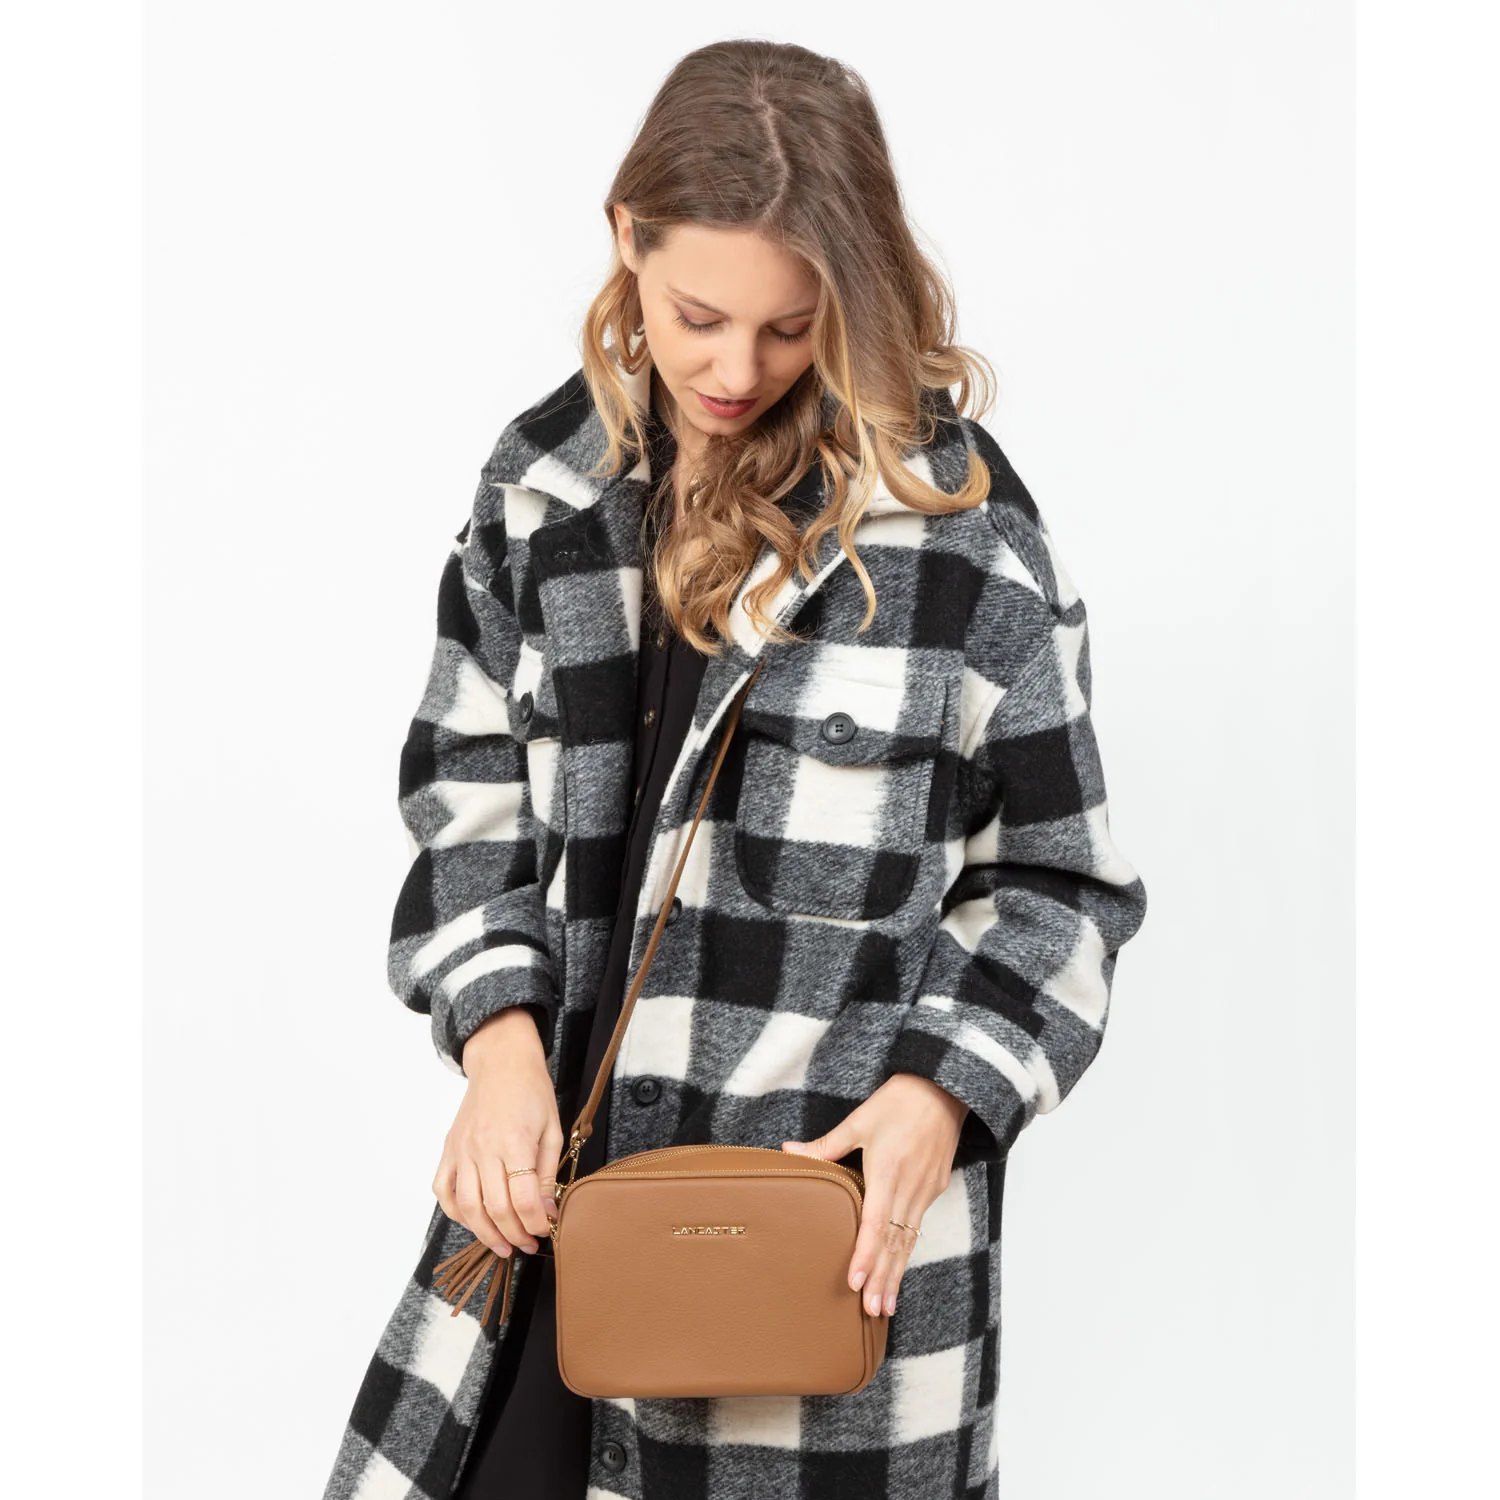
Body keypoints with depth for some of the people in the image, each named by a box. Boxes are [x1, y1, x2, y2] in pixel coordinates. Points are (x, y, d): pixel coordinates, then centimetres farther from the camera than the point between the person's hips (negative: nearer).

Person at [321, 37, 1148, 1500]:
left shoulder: (957, 521, -9)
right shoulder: (544, 480, 3)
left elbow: (1057, 877, -2)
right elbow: (466, 790, 8)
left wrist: (945, 1091, -16)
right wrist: (499, 1035, -6)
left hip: (840, 1203, -4)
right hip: (563, 1158, 4)